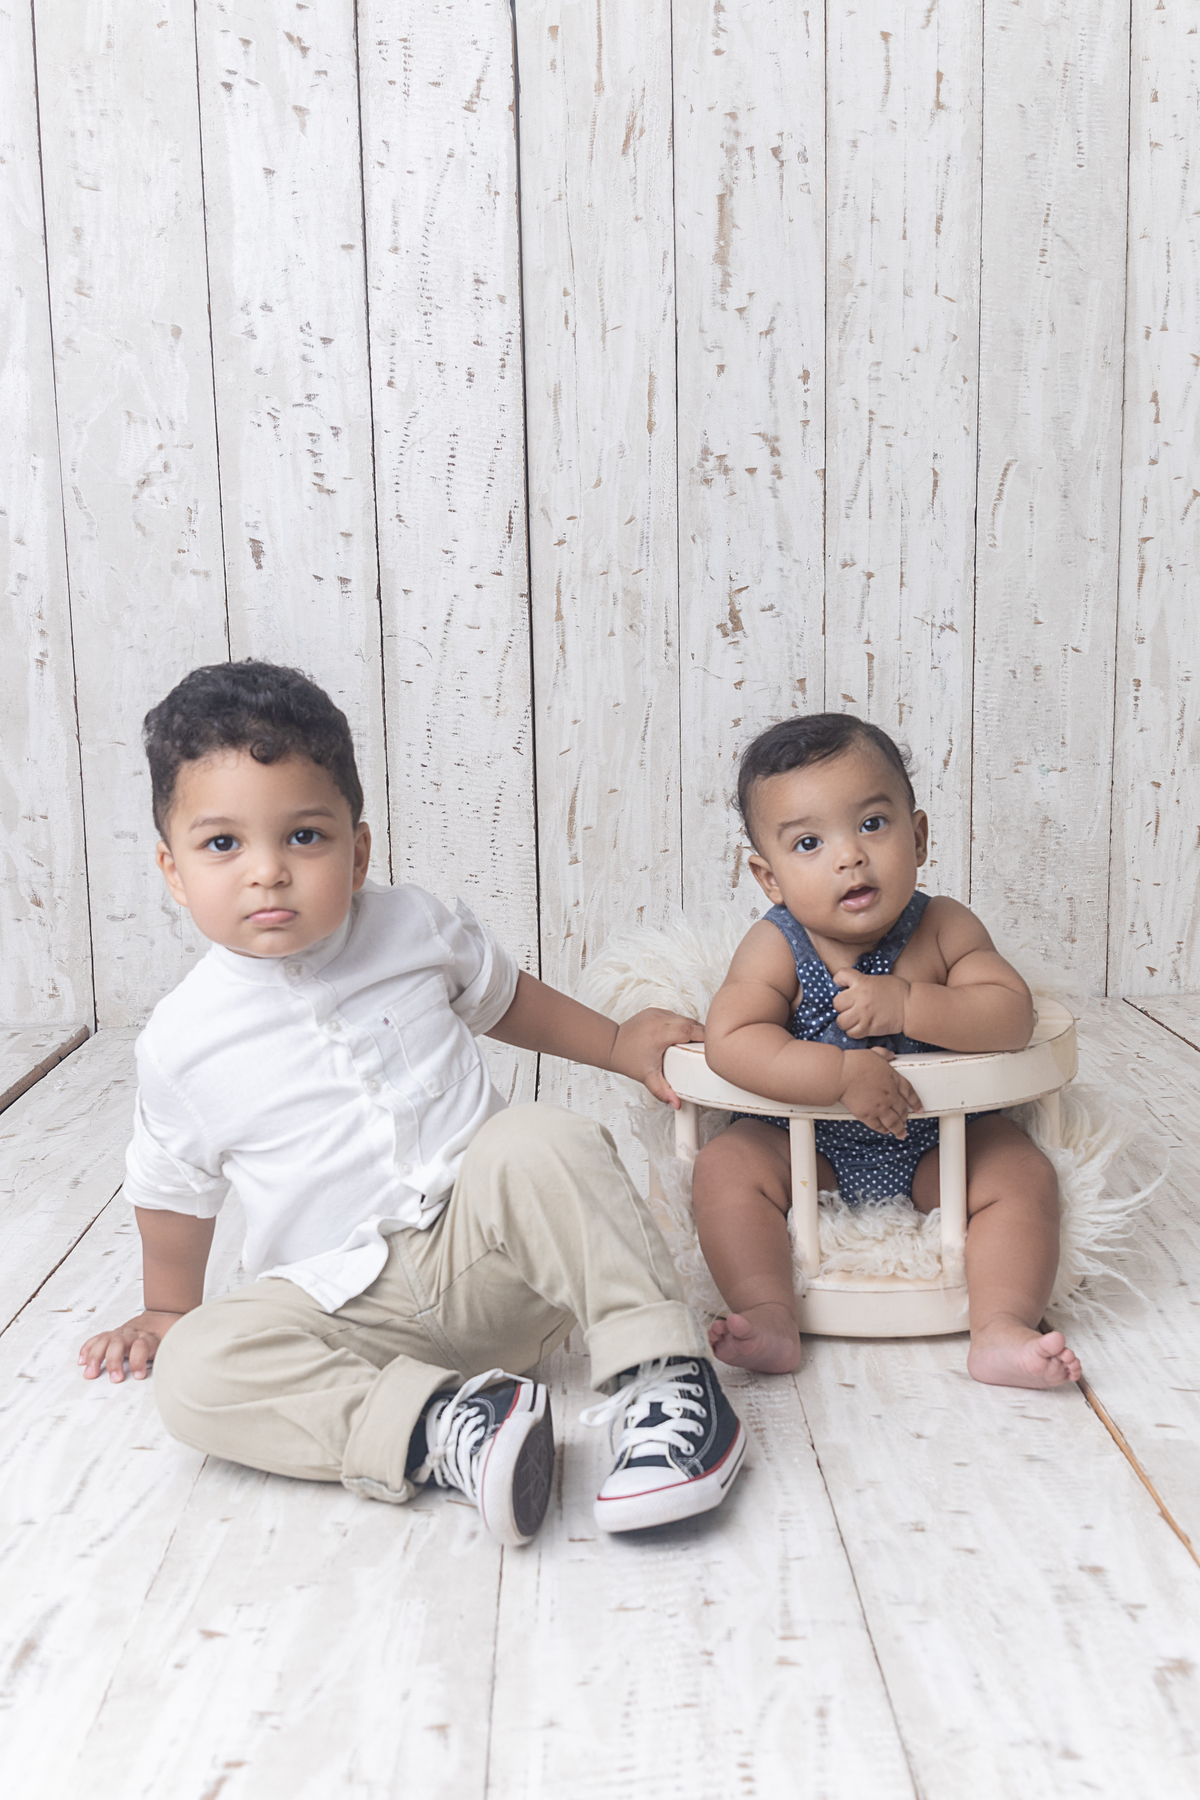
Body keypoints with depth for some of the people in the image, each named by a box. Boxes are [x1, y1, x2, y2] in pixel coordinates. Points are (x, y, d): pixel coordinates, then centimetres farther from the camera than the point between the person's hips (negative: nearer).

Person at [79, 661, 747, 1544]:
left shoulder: (416, 929, -1)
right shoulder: (181, 1041, -4)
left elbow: (502, 995, 21)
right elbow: (176, 1194, 15)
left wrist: (621, 1044, 18)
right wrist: (166, 1311, 24)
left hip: (488, 1253, 0)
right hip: (344, 1302, 0)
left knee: (540, 1141, -30)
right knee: (195, 1368, -26)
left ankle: (664, 1380, -26)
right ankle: (442, 1424, -34)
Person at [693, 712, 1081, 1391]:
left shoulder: (944, 928, -14)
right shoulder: (776, 948, -20)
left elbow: (1013, 1016, -24)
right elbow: (731, 1040, -34)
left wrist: (908, 1005, -38)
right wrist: (843, 1073, -43)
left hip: (940, 1141, 1)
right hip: (806, 1143, -1)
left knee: (1025, 1174, -18)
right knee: (727, 1165, -21)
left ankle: (1004, 1328, -16)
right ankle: (770, 1317, -21)